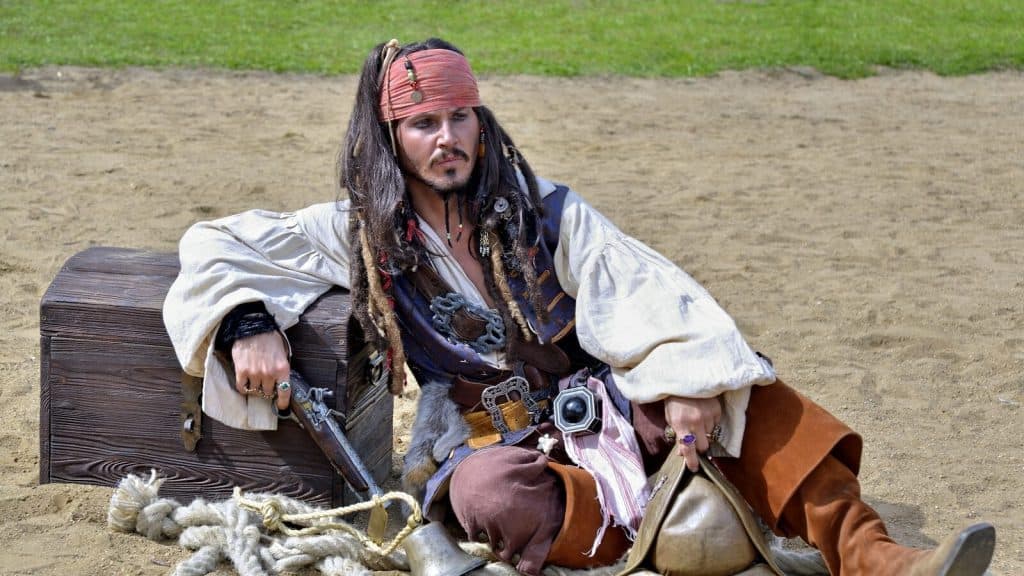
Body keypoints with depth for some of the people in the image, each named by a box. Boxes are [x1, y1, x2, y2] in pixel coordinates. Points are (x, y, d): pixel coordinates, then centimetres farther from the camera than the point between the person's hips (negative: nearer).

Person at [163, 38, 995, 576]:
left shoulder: (545, 213, 4)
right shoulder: (360, 235, 3)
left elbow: (643, 289, -8)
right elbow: (216, 248, 6)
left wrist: (687, 382, -26)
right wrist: (249, 327, -14)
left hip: (599, 415, 2)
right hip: (492, 445, -2)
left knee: (746, 393, -21)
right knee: (487, 495, -39)